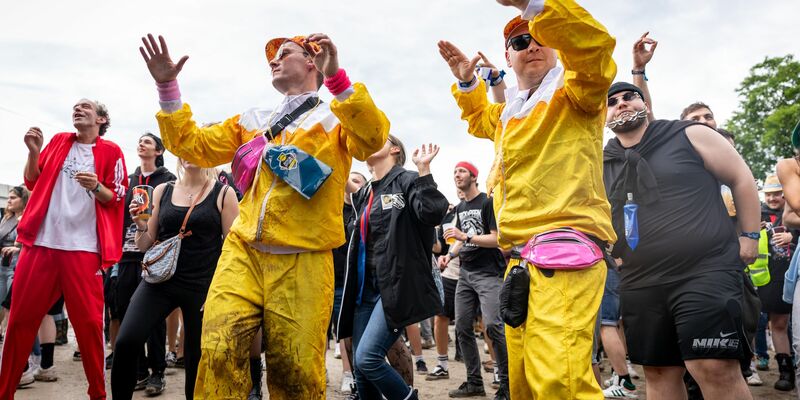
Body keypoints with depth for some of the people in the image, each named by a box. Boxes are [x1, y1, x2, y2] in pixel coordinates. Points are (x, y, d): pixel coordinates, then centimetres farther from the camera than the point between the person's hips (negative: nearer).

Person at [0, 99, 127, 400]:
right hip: (42, 241, 4)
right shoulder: (59, 141, 16)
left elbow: (117, 199, 2)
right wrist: (33, 152, 2)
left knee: (88, 321, -4)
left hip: (83, 247, -3)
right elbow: (32, 182, 18)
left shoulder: (110, 151, 4)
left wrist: (97, 187, -18)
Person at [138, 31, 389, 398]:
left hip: (303, 263, -3)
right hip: (242, 252, 4)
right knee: (219, 353, -10)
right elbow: (192, 145, 22)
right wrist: (167, 87, 13)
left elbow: (372, 140, -15)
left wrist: (336, 77, -24)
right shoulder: (253, 121, 22)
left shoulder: (339, 116, 7)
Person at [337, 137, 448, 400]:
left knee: (367, 358, -18)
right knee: (360, 367, 6)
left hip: (397, 286, -7)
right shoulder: (363, 194, 18)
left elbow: (433, 213, -22)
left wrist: (423, 168, -22)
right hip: (367, 289, 8)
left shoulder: (407, 181, -3)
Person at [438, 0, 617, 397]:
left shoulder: (573, 92, 2)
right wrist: (467, 83, 30)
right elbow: (481, 119, 48)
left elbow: (594, 46, -20)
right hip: (520, 255, 9)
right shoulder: (511, 111, 25)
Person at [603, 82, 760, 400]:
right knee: (658, 372, 9)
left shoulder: (689, 135, 2)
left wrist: (749, 235, 2)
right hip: (640, 285, 5)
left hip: (705, 271, -4)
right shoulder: (602, 165, 12)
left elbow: (740, 177, 6)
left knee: (715, 368, -14)